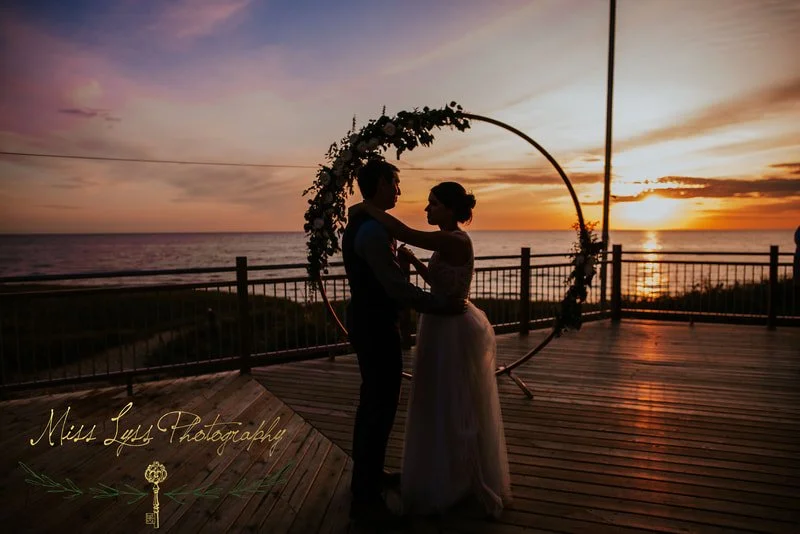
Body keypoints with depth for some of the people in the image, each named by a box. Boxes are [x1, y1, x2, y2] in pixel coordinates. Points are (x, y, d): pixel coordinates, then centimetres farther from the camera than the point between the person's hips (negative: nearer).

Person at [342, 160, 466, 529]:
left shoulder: (359, 224, 11)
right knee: (381, 407, -2)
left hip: (367, 321, 11)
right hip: (376, 328, -11)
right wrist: (443, 305, -17)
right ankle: (366, 501, 12)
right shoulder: (374, 230, -22)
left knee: (372, 402, 21)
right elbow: (397, 287, -25)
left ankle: (367, 475, 38)